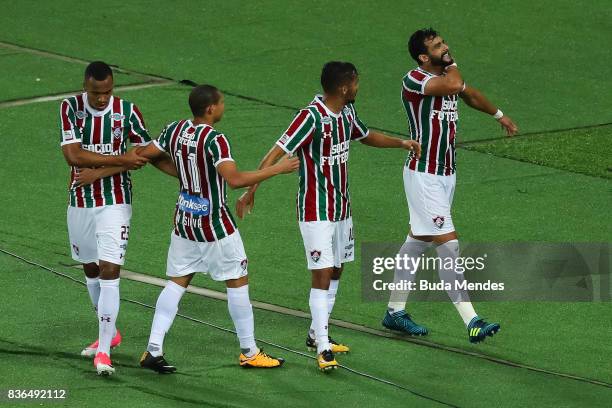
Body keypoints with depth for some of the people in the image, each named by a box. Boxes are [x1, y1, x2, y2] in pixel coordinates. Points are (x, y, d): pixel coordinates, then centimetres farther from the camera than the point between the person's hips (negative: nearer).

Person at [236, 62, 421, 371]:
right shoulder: (311, 117, -21)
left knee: (335, 272, 16)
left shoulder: (347, 112, 6)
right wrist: (251, 189, -29)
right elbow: (277, 152, -25)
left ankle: (317, 334, 30)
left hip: (342, 209, 9)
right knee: (322, 275, -11)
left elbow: (366, 136, 28)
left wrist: (401, 143, 18)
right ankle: (323, 351, -12)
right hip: (316, 212, -9)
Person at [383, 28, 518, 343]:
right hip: (423, 175, -9)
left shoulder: (446, 77, 10)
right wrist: (451, 65, -11)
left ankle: (395, 312, 26)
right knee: (448, 244, -13)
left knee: (417, 241, 15)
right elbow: (455, 85, -34)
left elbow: (469, 94, 31)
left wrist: (499, 115, 47)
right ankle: (471, 322, -17)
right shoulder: (414, 80, -17)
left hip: (446, 174, 9)